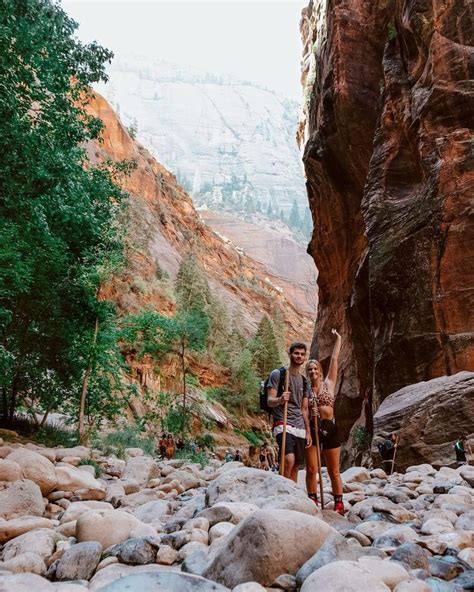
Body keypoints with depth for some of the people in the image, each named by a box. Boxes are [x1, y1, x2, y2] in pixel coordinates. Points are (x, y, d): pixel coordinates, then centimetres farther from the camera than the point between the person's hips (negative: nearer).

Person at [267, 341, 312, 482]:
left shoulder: (304, 381, 17)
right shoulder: (278, 374, 0)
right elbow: (269, 401, -7)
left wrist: (308, 432, 13)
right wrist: (279, 400, -30)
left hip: (300, 428, 6)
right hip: (283, 424, -6)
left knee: (296, 466, 5)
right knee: (289, 460, -25)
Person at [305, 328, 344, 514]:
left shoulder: (329, 383, 4)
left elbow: (334, 358, 2)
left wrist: (338, 339, 3)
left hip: (330, 427, 0)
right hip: (312, 429, 1)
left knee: (334, 471, 6)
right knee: (311, 469, 0)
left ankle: (339, 504, 13)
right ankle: (313, 502, 11)